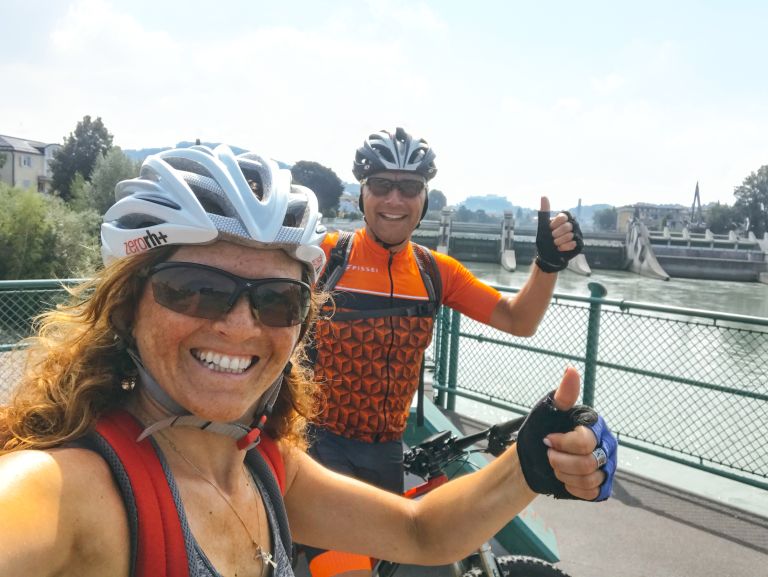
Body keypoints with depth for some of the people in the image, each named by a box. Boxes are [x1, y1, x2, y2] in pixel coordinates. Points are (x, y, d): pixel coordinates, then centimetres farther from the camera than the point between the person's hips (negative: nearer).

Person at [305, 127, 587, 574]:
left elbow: (518, 321, -3)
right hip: (321, 439, -4)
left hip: (387, 448, 4)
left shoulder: (436, 271, -1)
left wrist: (549, 262, -19)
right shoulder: (326, 254, -12)